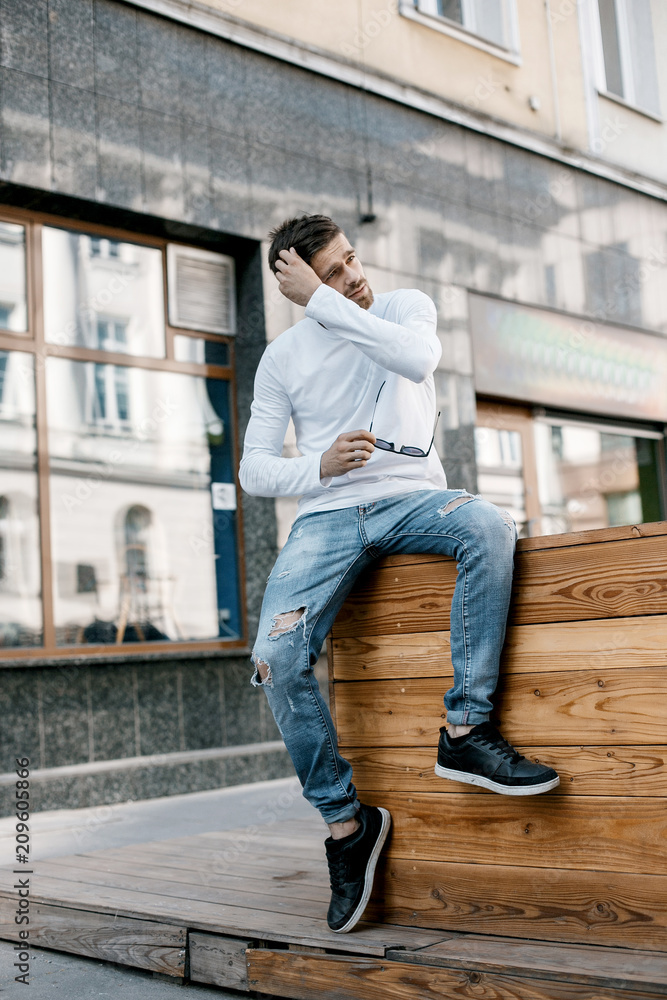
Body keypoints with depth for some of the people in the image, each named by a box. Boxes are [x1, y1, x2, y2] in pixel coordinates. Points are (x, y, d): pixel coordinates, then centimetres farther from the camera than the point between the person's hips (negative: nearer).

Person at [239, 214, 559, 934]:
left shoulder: (405, 305, 8)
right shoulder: (283, 357, 10)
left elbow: (417, 359, -18)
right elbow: (253, 471, 8)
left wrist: (321, 301, -15)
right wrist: (320, 466, -12)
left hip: (411, 496, 0)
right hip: (327, 515, 1)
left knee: (489, 526, -35)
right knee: (277, 661, -23)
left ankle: (465, 730, -30)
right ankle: (344, 820, -7)